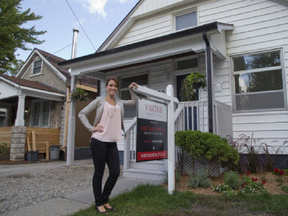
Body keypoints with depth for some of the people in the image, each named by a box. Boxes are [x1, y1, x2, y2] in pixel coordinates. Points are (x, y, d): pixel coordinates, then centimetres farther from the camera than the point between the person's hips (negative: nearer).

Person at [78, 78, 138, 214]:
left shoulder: (120, 103, 15)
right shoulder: (99, 101, 2)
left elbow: (133, 101, 31)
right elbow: (82, 114, 3)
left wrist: (131, 89, 18)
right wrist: (91, 128, -7)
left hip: (112, 143, 5)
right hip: (99, 141, -5)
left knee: (115, 172, 3)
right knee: (99, 172, 4)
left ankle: (105, 200, 24)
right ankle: (98, 203, 21)